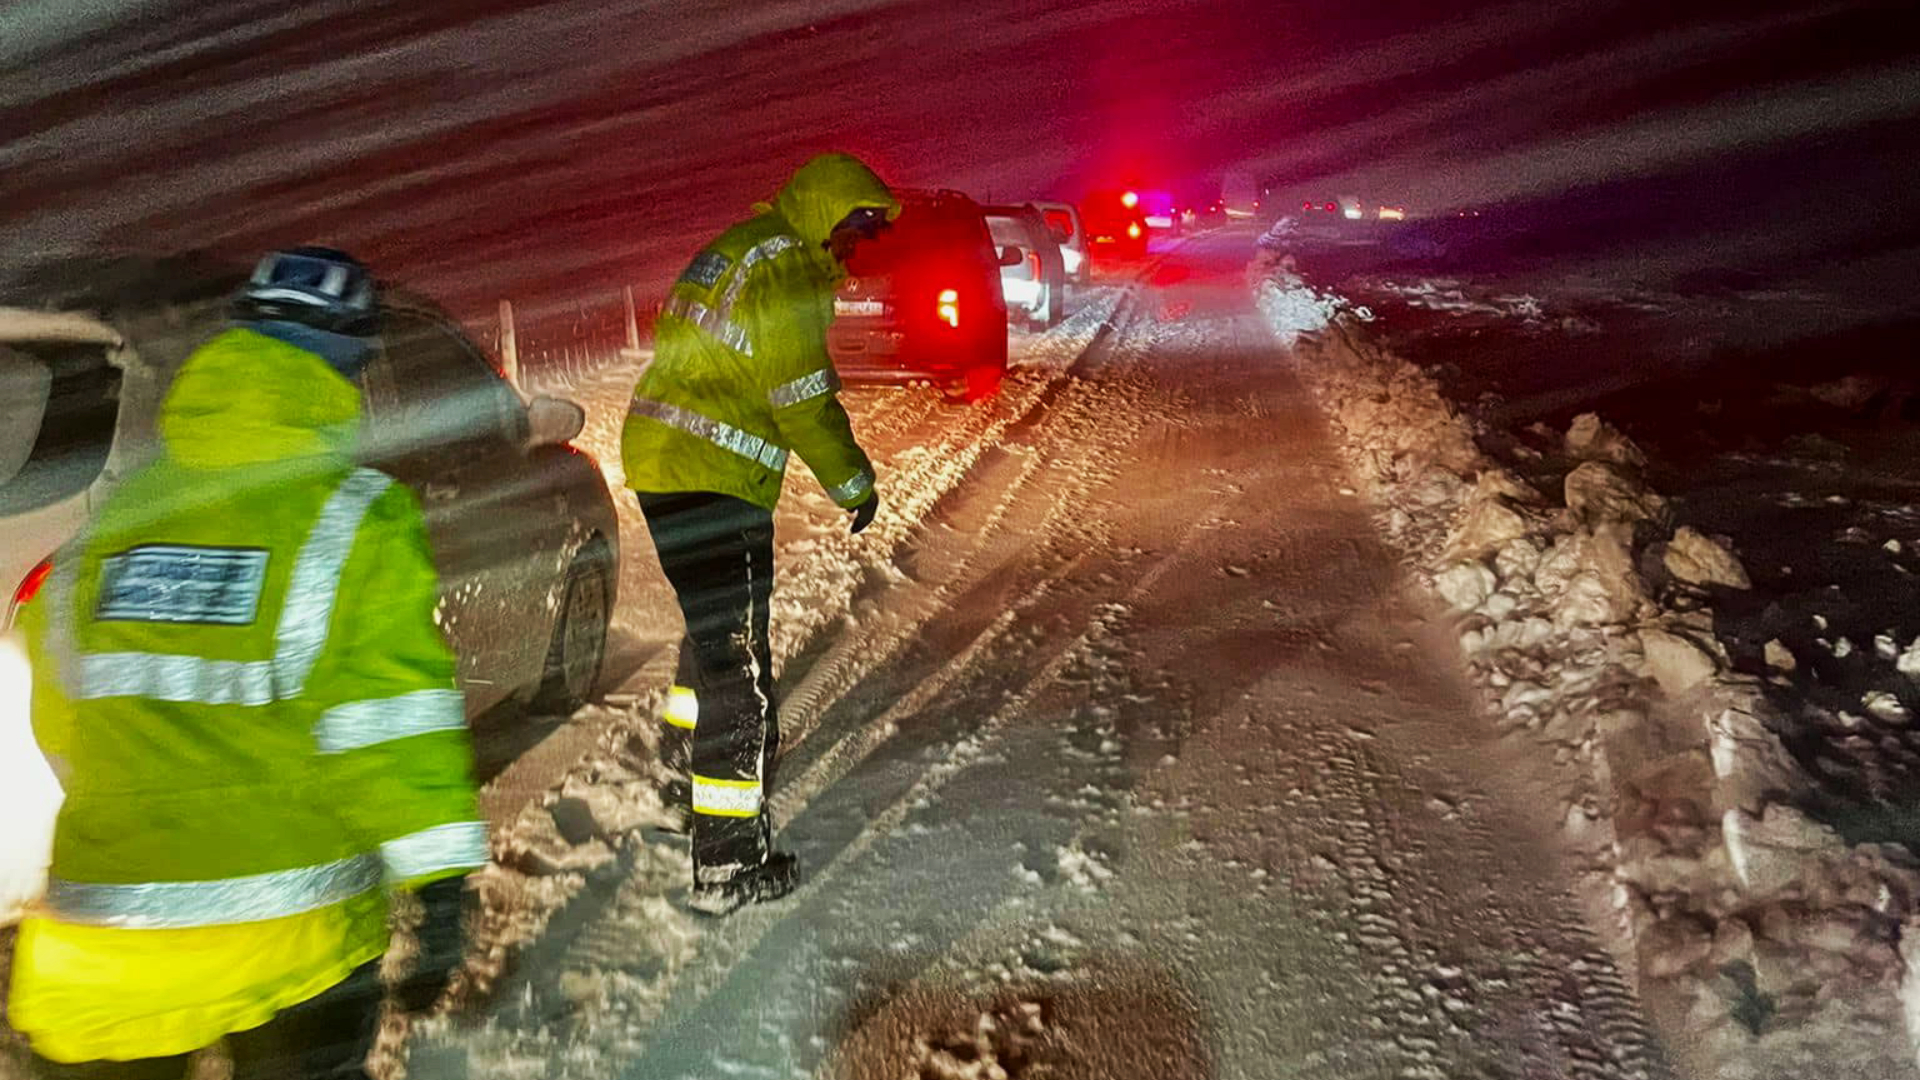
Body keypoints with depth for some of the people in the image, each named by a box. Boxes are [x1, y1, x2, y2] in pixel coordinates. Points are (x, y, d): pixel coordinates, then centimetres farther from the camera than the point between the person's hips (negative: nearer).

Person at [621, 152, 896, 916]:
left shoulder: (736, 248, 19)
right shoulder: (787, 267, -11)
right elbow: (803, 399, -14)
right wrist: (854, 482, -2)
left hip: (657, 459, 10)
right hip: (712, 481, -10)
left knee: (716, 626, 26)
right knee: (738, 666, -6)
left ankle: (684, 781, 46)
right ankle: (728, 863, 0)